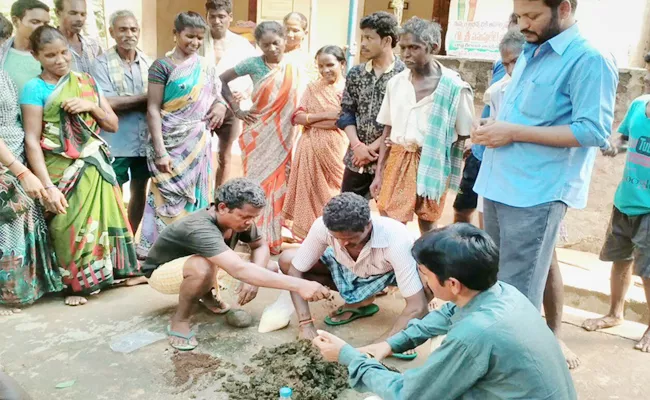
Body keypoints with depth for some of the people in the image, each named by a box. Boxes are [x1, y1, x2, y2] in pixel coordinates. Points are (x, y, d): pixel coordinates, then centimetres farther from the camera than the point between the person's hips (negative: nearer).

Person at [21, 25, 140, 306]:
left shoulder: (87, 82, 9)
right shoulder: (35, 88, -5)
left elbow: (113, 125, 11)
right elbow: (32, 141, -10)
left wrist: (91, 106, -9)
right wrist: (48, 186, -17)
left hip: (95, 166, 4)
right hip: (63, 171, -4)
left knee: (102, 219, 8)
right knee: (71, 226, 1)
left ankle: (110, 273, 25)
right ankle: (78, 283, 19)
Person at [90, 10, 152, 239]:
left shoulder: (149, 63, 6)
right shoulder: (101, 64, -6)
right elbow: (108, 103, -16)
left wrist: (124, 101, -12)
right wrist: (145, 97, -11)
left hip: (145, 141, 5)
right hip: (115, 144, -4)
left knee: (139, 191, 15)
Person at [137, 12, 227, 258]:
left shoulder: (206, 67, 9)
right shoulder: (162, 66, -5)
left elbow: (216, 96, 21)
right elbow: (153, 109, -9)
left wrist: (220, 105, -5)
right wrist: (160, 151, -16)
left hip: (199, 144, 5)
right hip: (173, 144, -5)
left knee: (195, 195, 9)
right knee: (169, 198, -4)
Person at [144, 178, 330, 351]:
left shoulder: (238, 219, -19)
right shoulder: (201, 229, -42)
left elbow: (261, 246, -4)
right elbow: (240, 270, -54)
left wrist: (253, 279, -26)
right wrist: (298, 285, -61)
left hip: (196, 263, 7)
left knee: (271, 269, -9)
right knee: (204, 267, -43)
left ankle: (206, 293, 12)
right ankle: (180, 320, -14)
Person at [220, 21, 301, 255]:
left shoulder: (294, 69, 4)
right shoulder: (253, 64, -4)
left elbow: (297, 106, 10)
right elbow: (222, 80, 0)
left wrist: (294, 143, 3)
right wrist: (237, 110, -5)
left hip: (283, 137, 2)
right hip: (259, 135, -2)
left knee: (278, 185, 6)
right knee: (259, 183, 0)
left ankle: (273, 239, 19)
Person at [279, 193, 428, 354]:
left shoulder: (396, 239, -40)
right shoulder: (323, 226, -33)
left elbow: (418, 305, -38)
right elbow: (295, 270, -20)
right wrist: (306, 323, -28)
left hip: (389, 273, -3)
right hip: (347, 268, 4)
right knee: (286, 260, -17)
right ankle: (360, 301, -3)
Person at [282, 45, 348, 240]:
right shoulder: (313, 88, 10)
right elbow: (296, 117, 1)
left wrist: (310, 119, -7)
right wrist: (326, 115, -11)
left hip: (335, 150, -3)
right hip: (311, 150, 3)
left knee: (333, 193, 3)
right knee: (310, 192, 6)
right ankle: (310, 236, 16)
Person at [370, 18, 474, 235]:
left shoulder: (455, 87, -9)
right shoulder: (395, 82, 4)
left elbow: (464, 138, -4)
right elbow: (388, 130, 9)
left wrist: (455, 177, -7)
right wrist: (379, 173, 8)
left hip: (433, 166, -3)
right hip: (398, 162, 3)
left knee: (427, 228, 11)